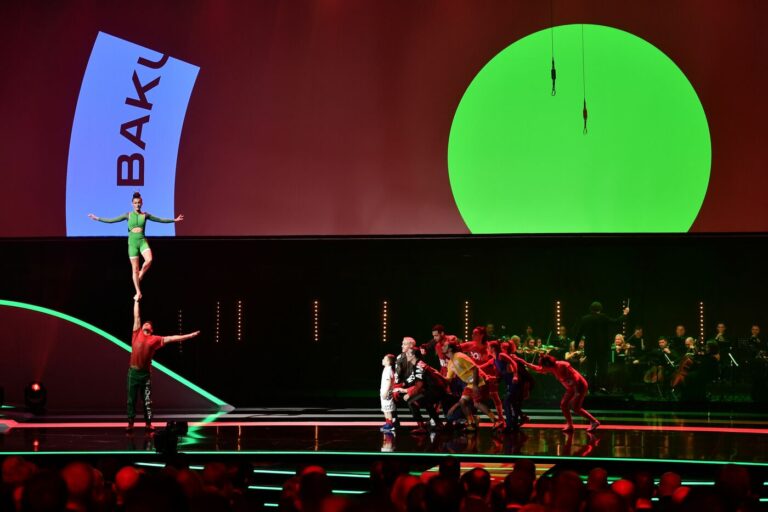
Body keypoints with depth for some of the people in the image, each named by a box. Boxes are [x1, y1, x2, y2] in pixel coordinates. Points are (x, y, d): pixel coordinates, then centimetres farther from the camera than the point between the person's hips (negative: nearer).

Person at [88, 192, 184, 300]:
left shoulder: (145, 215, 6)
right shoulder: (128, 215, 3)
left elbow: (161, 220, 10)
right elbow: (112, 220, 3)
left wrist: (174, 220, 6)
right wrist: (97, 218, -2)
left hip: (142, 241, 1)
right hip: (132, 242, -1)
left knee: (149, 260, -27)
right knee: (135, 268, 1)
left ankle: (140, 275, 5)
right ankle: (138, 292, 9)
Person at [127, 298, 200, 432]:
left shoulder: (155, 339, 9)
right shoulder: (137, 334, 9)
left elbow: (171, 338, 8)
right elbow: (137, 316, 12)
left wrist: (190, 335, 6)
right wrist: (137, 300, 14)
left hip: (145, 373, 0)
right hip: (133, 372, 0)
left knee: (147, 401, 1)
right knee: (131, 400, 3)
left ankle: (148, 425, 3)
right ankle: (130, 424, 8)